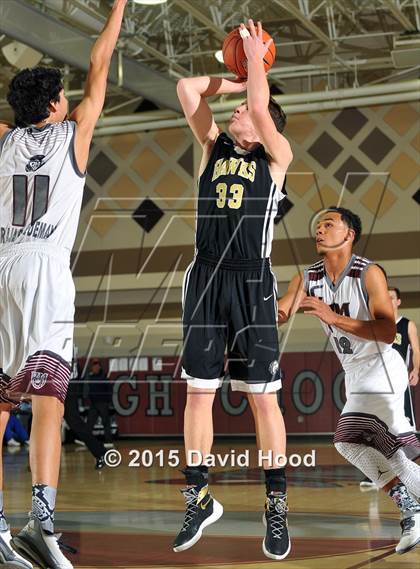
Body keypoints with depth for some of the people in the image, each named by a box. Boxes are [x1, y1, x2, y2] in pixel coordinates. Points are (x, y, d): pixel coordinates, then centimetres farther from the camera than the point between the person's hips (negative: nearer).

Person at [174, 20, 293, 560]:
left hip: (252, 282, -3)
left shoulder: (276, 156, 5)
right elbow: (187, 88, 10)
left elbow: (259, 107, -11)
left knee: (262, 397, -2)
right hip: (205, 279, 3)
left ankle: (276, 507, 7)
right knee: (199, 392, 3)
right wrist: (234, 79, 18)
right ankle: (199, 500, 14)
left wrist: (256, 59, 3)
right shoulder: (214, 147, 15)